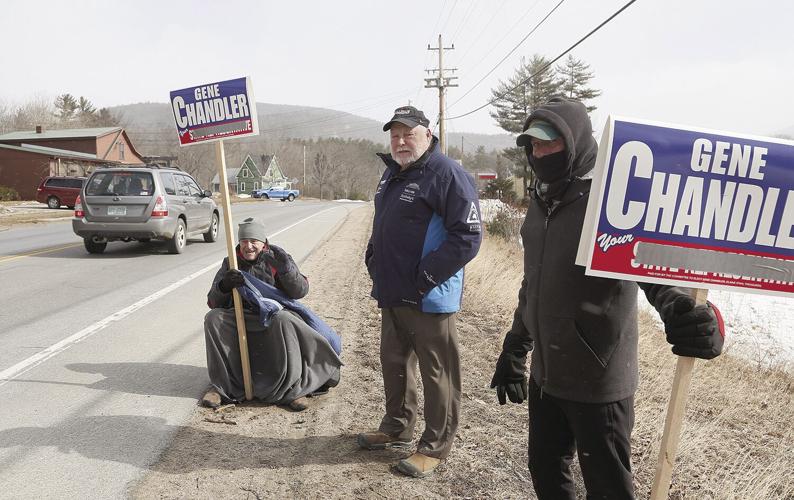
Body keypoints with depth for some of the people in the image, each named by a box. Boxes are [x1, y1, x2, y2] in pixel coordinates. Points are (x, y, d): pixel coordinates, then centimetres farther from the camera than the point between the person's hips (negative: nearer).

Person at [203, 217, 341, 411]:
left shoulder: (276, 258, 4)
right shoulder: (230, 263, 10)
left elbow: (300, 291, -8)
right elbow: (213, 302, 5)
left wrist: (285, 268, -25)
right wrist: (223, 286, -17)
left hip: (274, 316, -3)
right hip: (241, 319, 3)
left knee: (283, 320, -37)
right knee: (213, 318, -24)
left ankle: (289, 389, -28)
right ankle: (222, 386, -18)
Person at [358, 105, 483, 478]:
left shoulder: (447, 175, -15)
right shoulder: (392, 173, 14)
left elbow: (468, 237, -21)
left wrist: (424, 277, -21)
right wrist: (374, 259, 11)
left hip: (429, 299, -9)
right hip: (392, 294, 9)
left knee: (437, 373, 6)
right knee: (394, 363, 21)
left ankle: (435, 447, 22)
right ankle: (396, 428, 41)